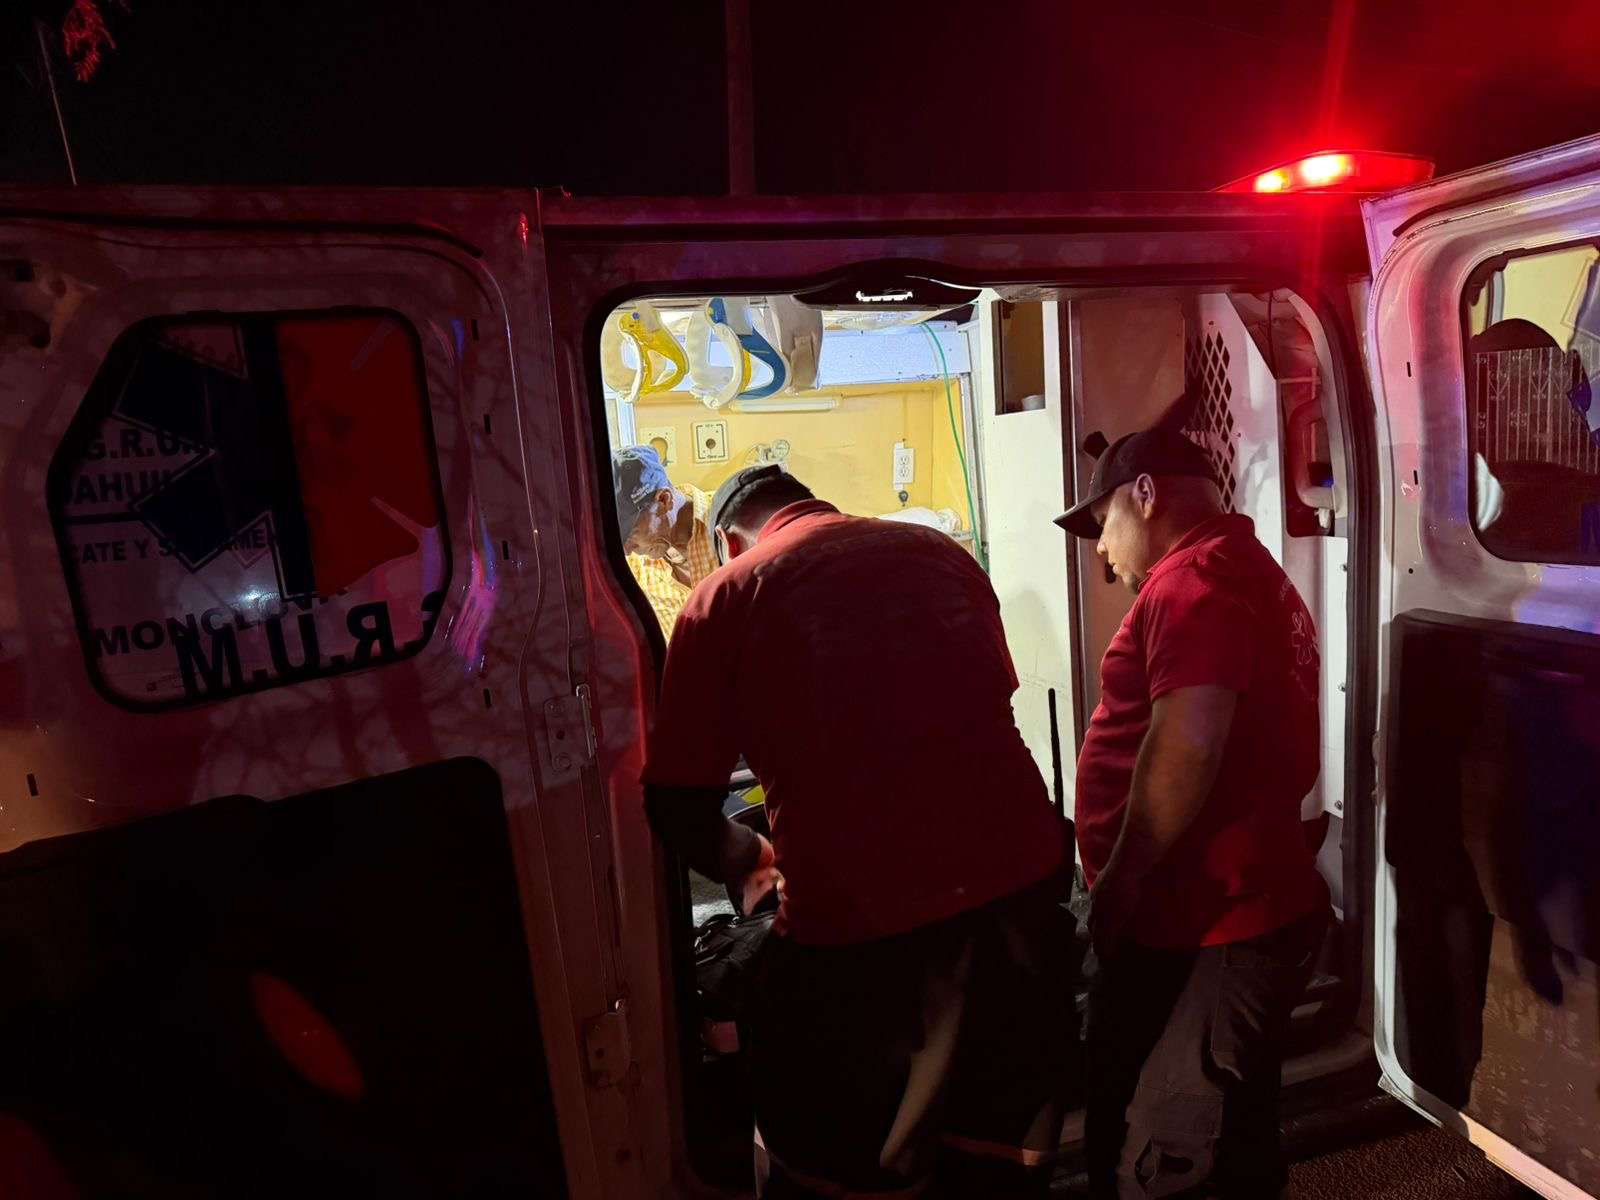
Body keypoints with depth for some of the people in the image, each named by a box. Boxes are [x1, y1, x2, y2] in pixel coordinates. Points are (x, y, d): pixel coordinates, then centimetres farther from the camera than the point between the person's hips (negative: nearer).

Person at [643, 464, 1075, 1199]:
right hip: (1019, 881, 5)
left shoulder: (723, 597, 2)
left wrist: (745, 860, 22)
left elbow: (679, 810, 0)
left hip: (858, 918, -4)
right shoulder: (941, 552, 14)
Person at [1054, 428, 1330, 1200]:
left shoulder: (1194, 576, -17)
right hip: (1231, 914, 11)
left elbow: (1185, 746, -28)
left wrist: (1118, 880, -16)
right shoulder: (1253, 575, 19)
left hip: (1207, 928, -11)